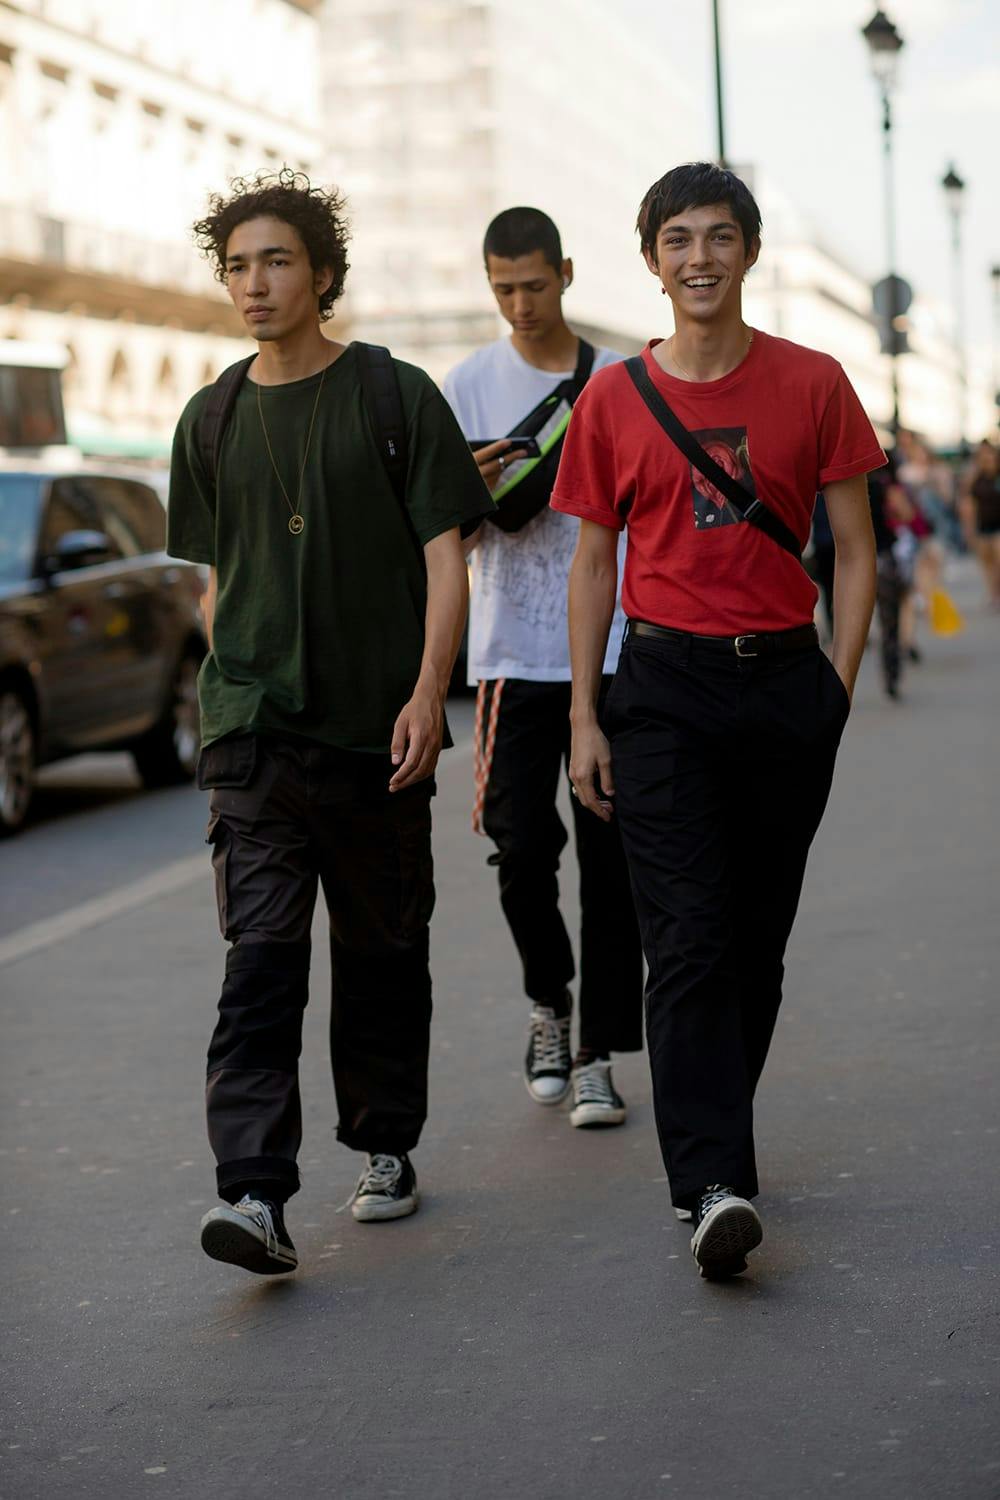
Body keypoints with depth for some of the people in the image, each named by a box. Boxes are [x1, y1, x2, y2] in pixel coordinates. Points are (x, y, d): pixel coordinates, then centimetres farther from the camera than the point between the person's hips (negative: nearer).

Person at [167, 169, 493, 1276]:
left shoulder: (396, 396, 0)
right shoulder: (212, 419, 10)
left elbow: (444, 558, -3)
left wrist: (427, 696, -13)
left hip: (376, 729, -1)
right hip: (252, 729, 2)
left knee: (381, 951, 9)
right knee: (261, 953, -10)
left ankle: (385, 1148, 28)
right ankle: (256, 1195, -16)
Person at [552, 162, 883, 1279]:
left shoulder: (811, 384, 3)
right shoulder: (613, 400, 4)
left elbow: (855, 549, 7)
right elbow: (593, 563, 8)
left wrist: (839, 682, -3)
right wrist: (584, 716, 3)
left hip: (786, 681, 1)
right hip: (663, 684, -1)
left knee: (758, 937, 8)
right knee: (690, 939, -11)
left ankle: (713, 1137, 26)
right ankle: (715, 1186, -15)